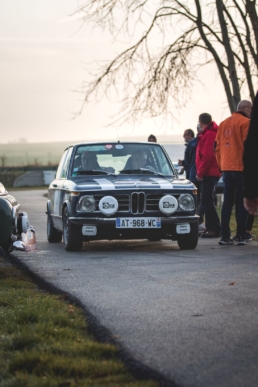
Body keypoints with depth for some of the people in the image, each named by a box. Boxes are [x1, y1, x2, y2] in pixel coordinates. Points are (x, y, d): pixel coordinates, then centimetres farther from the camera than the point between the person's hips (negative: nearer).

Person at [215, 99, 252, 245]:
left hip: (226, 168, 6)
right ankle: (240, 236, -7)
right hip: (241, 167, -6)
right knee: (242, 203, -4)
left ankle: (225, 236, 5)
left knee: (227, 202, 8)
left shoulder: (224, 124, 15)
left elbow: (218, 147, 15)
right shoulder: (245, 122, -7)